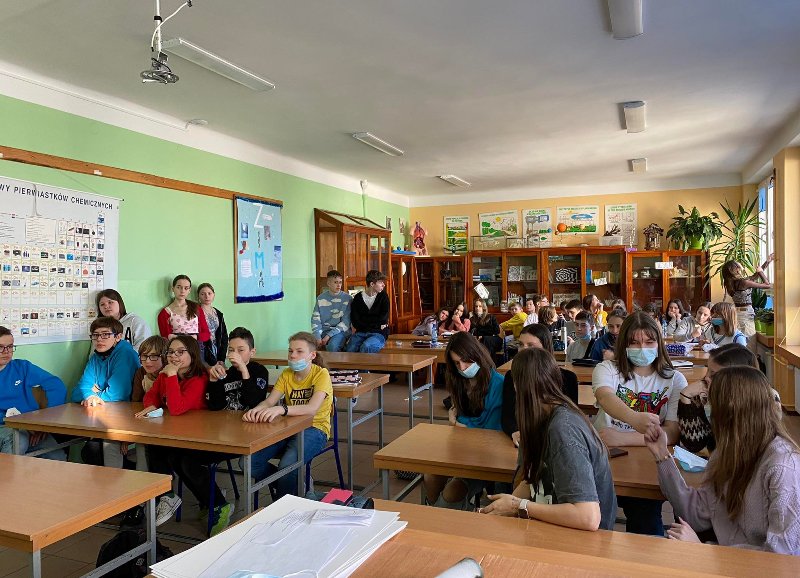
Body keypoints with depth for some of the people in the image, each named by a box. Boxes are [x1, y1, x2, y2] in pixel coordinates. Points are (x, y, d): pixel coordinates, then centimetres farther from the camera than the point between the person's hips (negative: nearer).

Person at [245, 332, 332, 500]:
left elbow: (312, 409, -27)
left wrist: (281, 409, -44)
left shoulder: (321, 374, -12)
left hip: (315, 429, -6)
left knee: (287, 465, -32)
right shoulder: (286, 374, 7)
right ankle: (295, 486, 8)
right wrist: (255, 410, -29)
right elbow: (269, 402, -5)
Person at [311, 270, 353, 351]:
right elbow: (315, 319, 4)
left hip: (340, 331, -3)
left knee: (332, 346, -34)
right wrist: (317, 337, -13)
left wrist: (329, 335, -15)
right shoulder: (321, 298, 8)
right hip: (323, 330, 3)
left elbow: (345, 322, -5)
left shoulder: (347, 298, -1)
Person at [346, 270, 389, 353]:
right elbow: (355, 321, -1)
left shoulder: (383, 296, 7)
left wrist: (364, 323, -2)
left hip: (378, 334, -1)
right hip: (360, 333, 1)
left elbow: (384, 319, -1)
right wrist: (377, 325, -5)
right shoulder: (358, 298, 6)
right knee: (350, 349, -29)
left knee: (365, 347, -33)